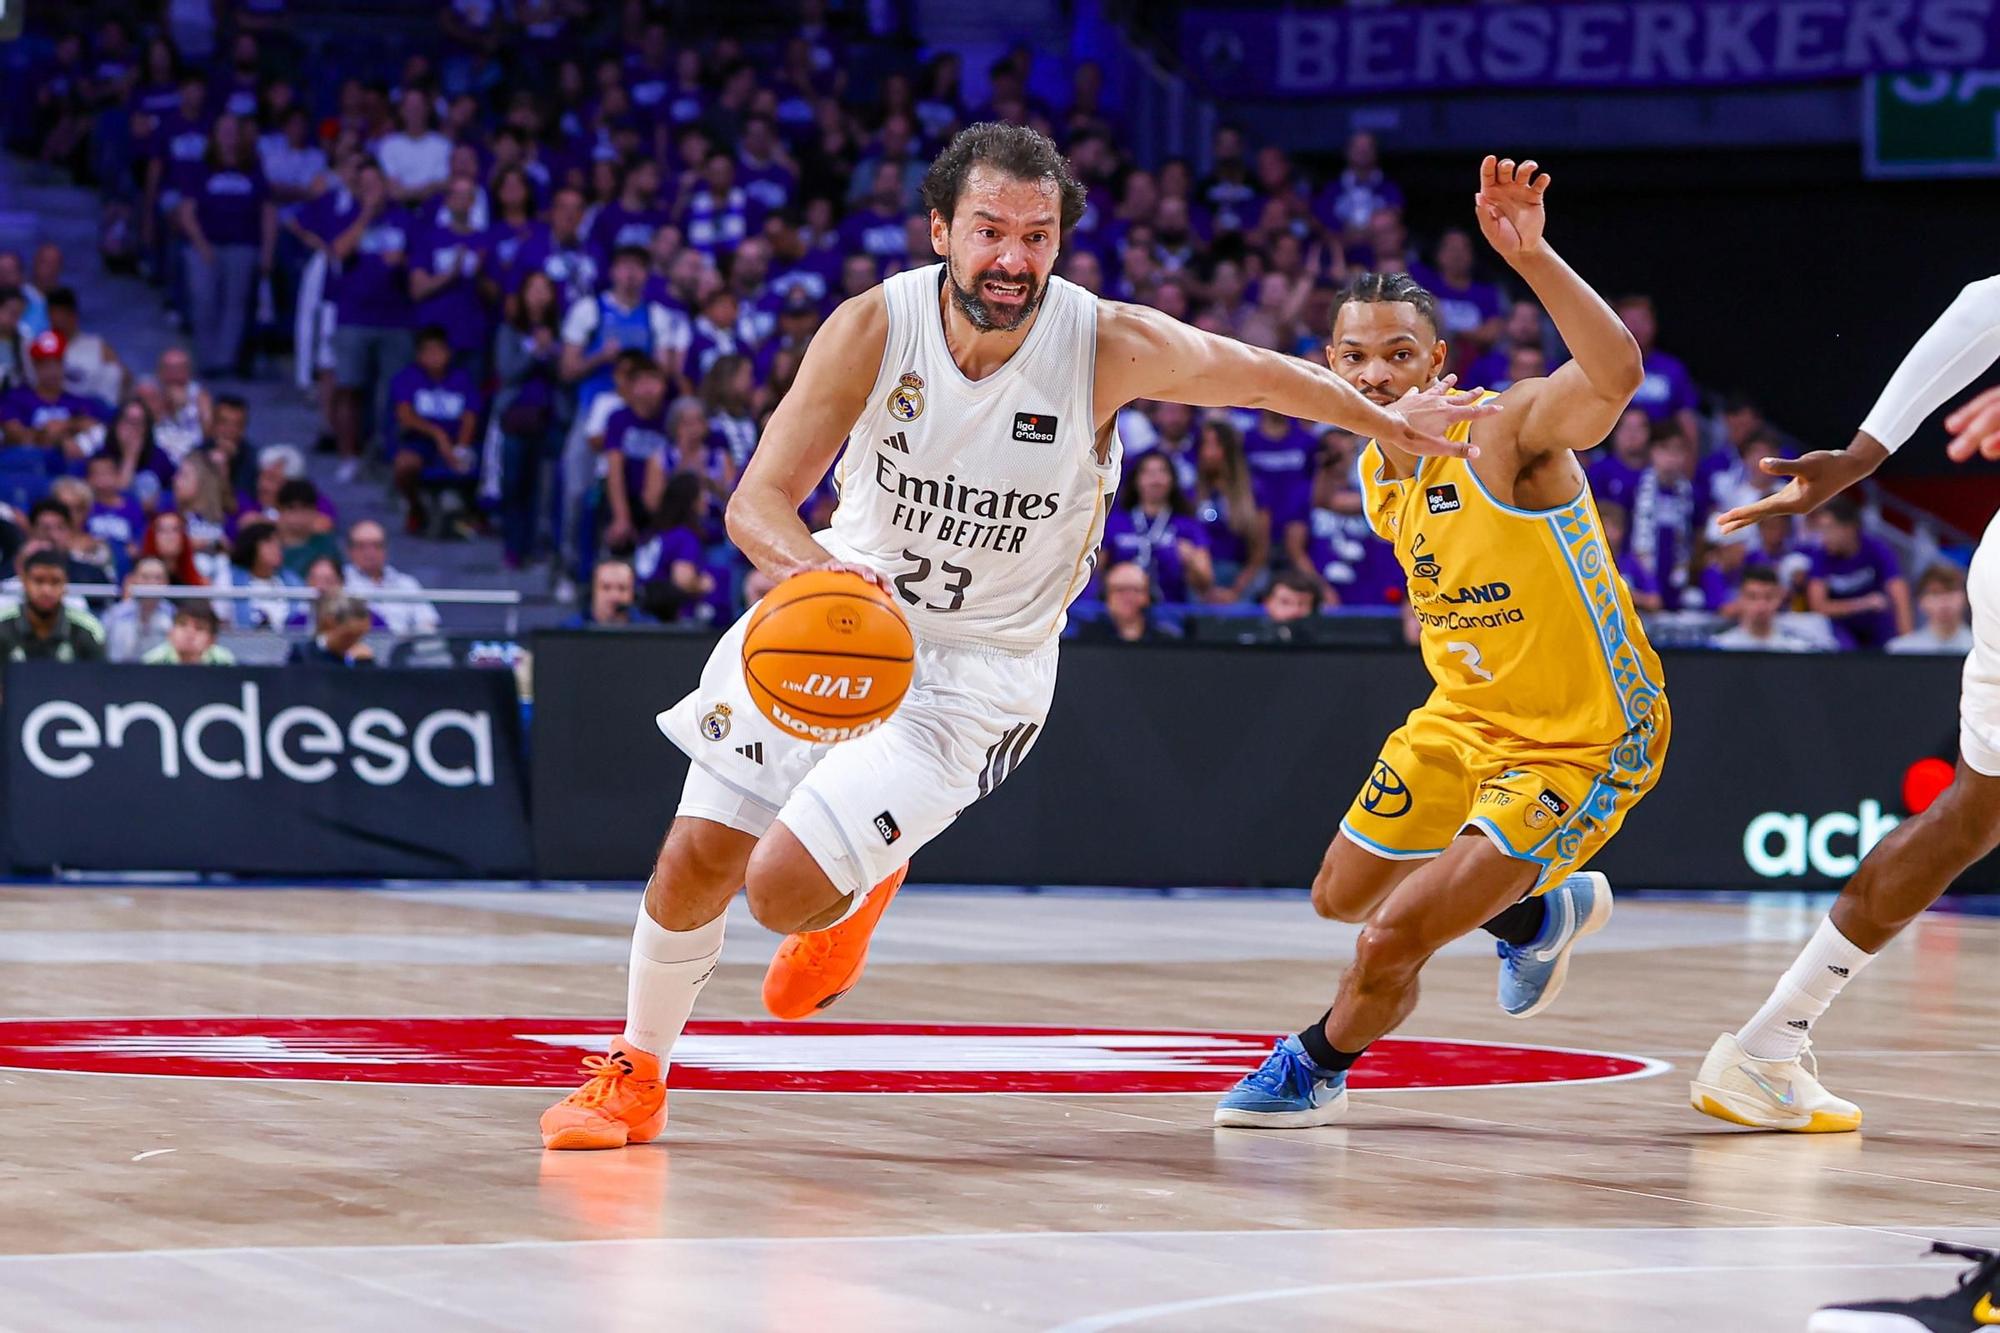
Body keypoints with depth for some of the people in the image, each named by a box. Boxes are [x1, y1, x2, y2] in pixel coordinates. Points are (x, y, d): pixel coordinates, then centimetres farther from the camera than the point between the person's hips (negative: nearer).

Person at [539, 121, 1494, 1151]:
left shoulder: (1112, 348, -21)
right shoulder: (875, 327, -19)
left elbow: (1264, 378, -2)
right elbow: (757, 500, -22)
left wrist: (1395, 423, 12)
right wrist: (815, 570, -44)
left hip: (975, 669, -2)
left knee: (785, 891, -15)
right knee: (693, 865, 1)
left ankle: (858, 891, 25)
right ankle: (636, 1076, 30)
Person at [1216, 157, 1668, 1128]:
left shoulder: (1508, 430, -25)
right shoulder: (1376, 476, 0)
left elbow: (1616, 376, -48)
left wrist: (1532, 256, -59)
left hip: (1583, 743, -9)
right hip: (1466, 719, 9)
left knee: (1392, 940, -16)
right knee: (1342, 898, 24)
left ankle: (1317, 1066, 17)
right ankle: (1542, 911, 49)